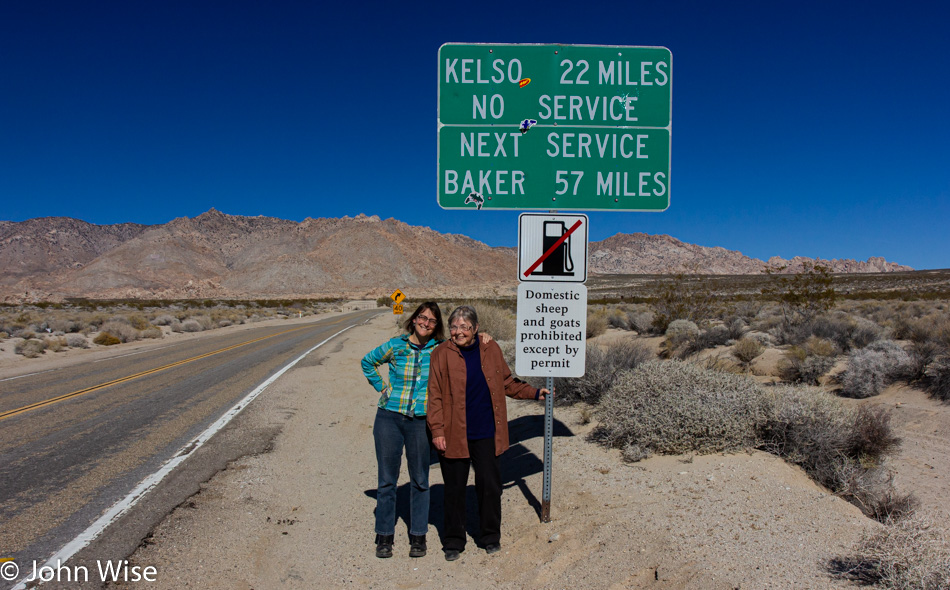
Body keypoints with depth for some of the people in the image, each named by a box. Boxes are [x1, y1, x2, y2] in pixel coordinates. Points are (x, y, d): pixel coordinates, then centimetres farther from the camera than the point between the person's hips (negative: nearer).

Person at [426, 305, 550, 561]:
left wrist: (534, 393, 13)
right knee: (454, 489, 8)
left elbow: (507, 383, 18)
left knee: (490, 485, 8)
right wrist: (437, 430, -9)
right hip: (454, 435, -2)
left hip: (485, 434, 2)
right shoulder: (441, 354, -5)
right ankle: (453, 541, 25)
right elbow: (435, 395, -5)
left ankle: (491, 537, 28)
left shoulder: (491, 350, 4)